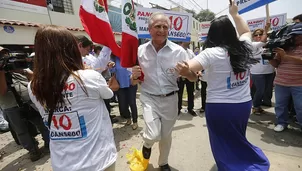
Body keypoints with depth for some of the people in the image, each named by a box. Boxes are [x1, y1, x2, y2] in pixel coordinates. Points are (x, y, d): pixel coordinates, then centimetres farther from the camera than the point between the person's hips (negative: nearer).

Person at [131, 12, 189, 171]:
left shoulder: (178, 51, -9)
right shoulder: (140, 51, -5)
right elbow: (133, 82, 2)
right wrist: (135, 76, -21)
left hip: (170, 99, 1)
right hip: (149, 98, 0)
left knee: (166, 135, 16)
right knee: (153, 135, -14)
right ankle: (147, 145, 28)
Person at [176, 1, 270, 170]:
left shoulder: (211, 53, -17)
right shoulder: (245, 47, 2)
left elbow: (187, 69, -29)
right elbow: (246, 31, 25)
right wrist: (235, 14, 31)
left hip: (219, 107, -6)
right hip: (244, 104, 7)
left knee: (224, 146, 16)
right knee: (238, 142, 30)